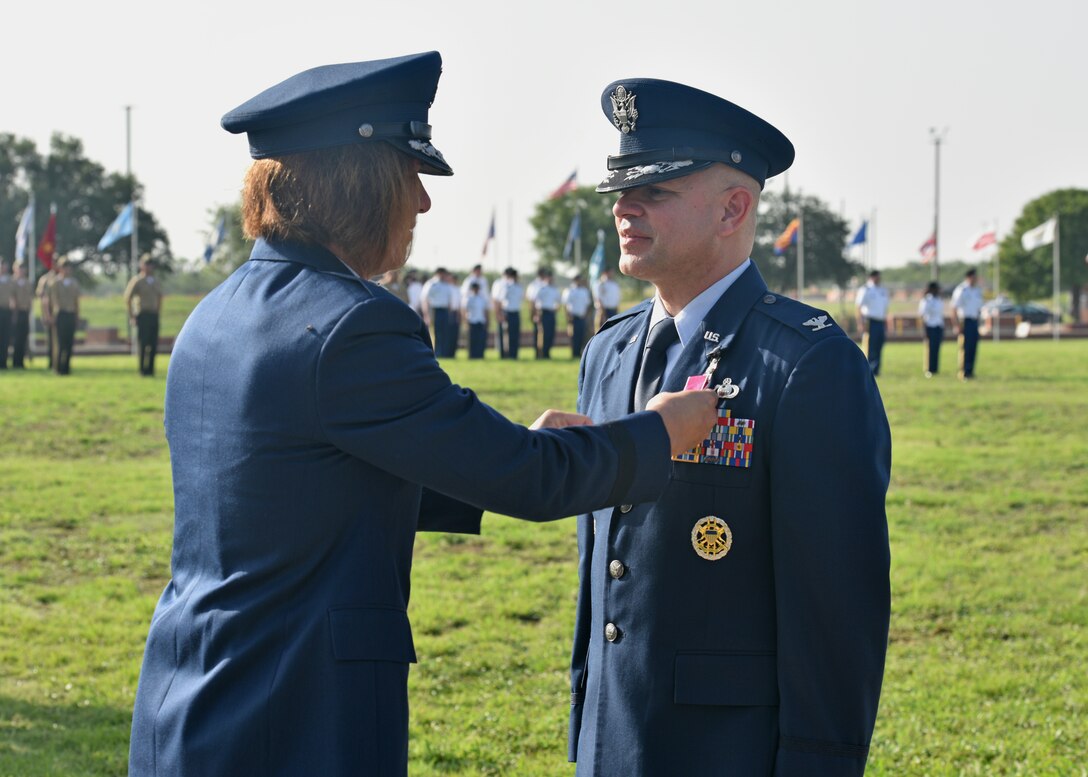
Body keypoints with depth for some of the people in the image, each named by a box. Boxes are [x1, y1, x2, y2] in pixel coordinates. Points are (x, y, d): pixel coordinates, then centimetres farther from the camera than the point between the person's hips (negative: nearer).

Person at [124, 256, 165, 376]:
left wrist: (159, 312, 16)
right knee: (143, 344, -7)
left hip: (154, 316, 6)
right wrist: (132, 316, -7)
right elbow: (127, 299, -5)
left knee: (153, 344, 3)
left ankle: (150, 369, 10)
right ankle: (143, 370, -1)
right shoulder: (137, 281, -4)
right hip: (142, 315, -6)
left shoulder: (156, 282, 15)